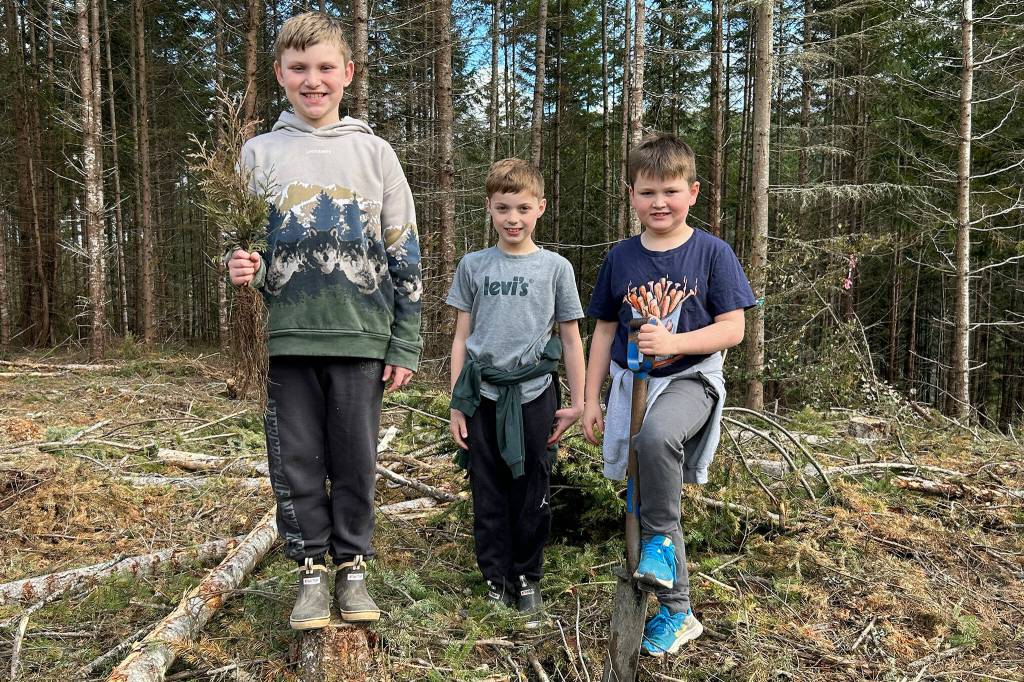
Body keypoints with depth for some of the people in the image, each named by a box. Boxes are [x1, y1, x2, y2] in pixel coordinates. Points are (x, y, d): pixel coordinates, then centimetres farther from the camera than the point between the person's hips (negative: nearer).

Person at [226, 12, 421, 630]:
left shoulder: (374, 152, 6)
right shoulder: (260, 153, 8)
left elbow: (405, 257, 5)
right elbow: (246, 244, 14)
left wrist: (406, 346, 0)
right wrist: (247, 270, -11)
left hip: (360, 337, -1)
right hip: (288, 339, 1)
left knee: (356, 463, 7)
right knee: (297, 464, 6)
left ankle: (353, 568, 23)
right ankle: (312, 572, 22)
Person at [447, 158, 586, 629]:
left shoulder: (555, 268, 2)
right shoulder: (473, 266, 5)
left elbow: (570, 339, 6)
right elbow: (461, 337, 7)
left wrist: (576, 403, 4)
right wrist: (455, 405, 4)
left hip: (533, 397, -1)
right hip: (483, 399, 1)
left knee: (532, 496, 8)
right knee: (489, 496, 8)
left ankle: (527, 578, 26)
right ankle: (496, 580, 24)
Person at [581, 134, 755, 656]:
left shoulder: (712, 252, -6)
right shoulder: (621, 258, 3)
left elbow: (732, 329, -7)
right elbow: (604, 331, 9)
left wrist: (672, 343, -22)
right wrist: (591, 399, 7)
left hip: (690, 379, -4)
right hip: (632, 384, 4)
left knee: (656, 433, -38)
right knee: (650, 502, 8)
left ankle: (660, 539, -13)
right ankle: (677, 612, 24)